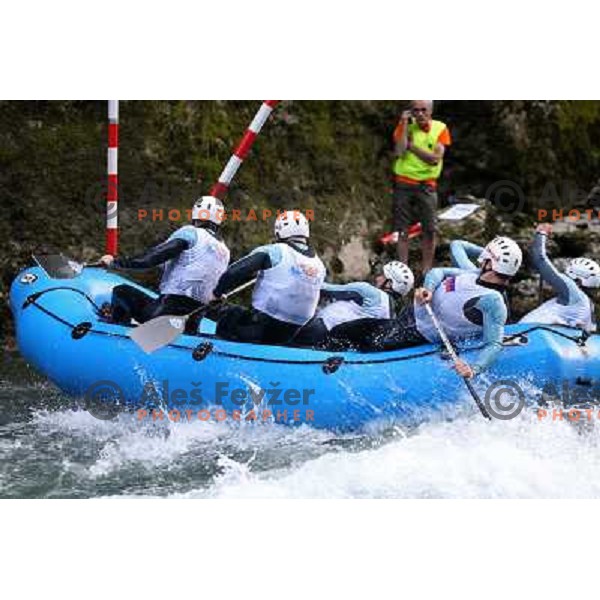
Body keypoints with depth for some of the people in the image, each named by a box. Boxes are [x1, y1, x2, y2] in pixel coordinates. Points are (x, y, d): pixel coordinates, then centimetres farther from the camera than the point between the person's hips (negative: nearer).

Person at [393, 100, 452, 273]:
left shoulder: (440, 128, -1)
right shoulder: (405, 126, -1)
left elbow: (435, 158, -11)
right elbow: (399, 152, -16)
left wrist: (412, 146, -14)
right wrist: (405, 124, -16)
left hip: (427, 186, 0)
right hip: (404, 184, 0)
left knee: (429, 231, -2)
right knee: (403, 231, 1)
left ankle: (427, 270, 9)